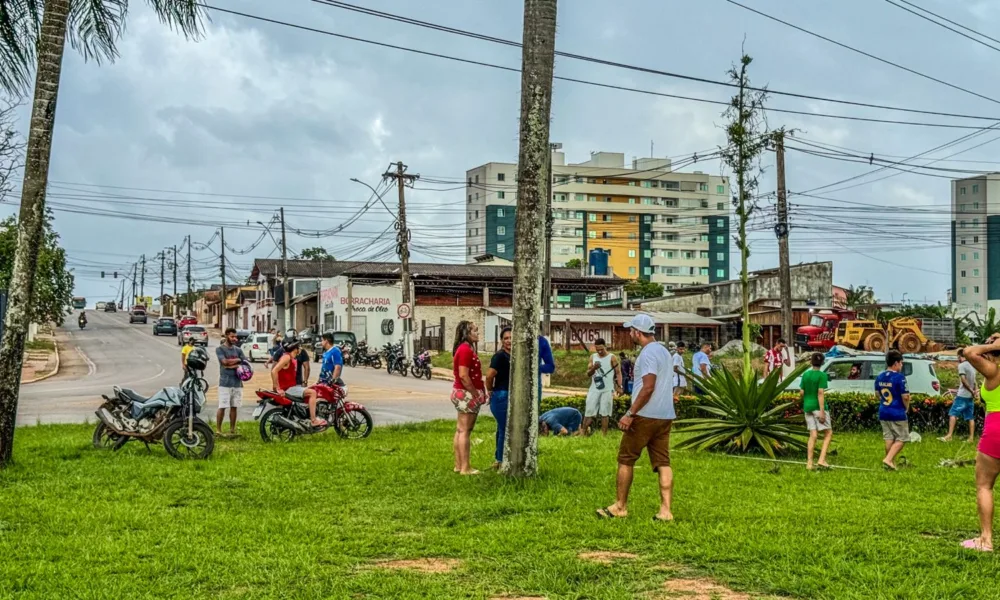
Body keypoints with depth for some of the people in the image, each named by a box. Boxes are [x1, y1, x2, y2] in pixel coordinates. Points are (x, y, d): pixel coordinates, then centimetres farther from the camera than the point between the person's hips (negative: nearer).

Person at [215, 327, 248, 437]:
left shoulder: (238, 350, 13)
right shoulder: (220, 349, -1)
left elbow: (245, 363, 4)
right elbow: (225, 361, -16)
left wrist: (233, 365, -11)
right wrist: (238, 360, -2)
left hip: (237, 382, 5)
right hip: (225, 382, -5)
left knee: (234, 407, 9)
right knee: (222, 407, -7)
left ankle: (232, 429, 15)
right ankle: (218, 429, -2)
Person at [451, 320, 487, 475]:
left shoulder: (464, 349, 16)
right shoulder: (466, 349, -17)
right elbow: (463, 376, -23)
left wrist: (479, 392, 15)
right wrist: (475, 394, -17)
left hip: (462, 393, 10)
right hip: (467, 394, -10)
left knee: (460, 430, 12)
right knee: (465, 431, -7)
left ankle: (458, 465, 17)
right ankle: (465, 468, -5)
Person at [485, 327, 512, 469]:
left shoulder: (513, 356, 10)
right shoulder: (500, 356, -16)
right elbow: (489, 375, -23)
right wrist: (490, 391, -8)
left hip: (510, 397, 8)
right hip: (502, 397, -8)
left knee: (502, 430, 16)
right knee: (505, 430, -3)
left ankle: (499, 459, 25)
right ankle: (501, 461, 6)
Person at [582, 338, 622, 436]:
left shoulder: (612, 358, -2)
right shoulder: (593, 357, 10)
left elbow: (618, 373, -4)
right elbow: (588, 374, 10)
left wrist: (619, 386, -16)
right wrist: (593, 368, -12)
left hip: (607, 390, -3)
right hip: (594, 389, 3)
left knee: (604, 413, -1)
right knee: (589, 411, 2)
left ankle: (604, 435, 3)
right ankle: (583, 432, 6)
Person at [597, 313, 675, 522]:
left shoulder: (648, 353, -13)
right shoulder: (664, 351, 17)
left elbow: (648, 387, -22)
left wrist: (630, 414, -20)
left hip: (645, 416, -9)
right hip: (665, 416, 9)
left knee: (626, 459, 3)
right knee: (662, 462, 5)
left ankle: (620, 507, 9)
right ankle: (665, 510, 0)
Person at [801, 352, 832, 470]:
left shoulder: (805, 374, 6)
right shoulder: (822, 375, -9)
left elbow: (802, 392, 9)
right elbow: (820, 393, -16)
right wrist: (822, 411, -17)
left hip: (807, 407, 5)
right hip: (818, 407, -5)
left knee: (813, 435, 8)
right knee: (828, 433, 4)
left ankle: (809, 463, 3)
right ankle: (822, 459, -8)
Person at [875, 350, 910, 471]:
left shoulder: (880, 376, 5)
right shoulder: (899, 377, -17)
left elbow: (877, 393, 16)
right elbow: (905, 397, -17)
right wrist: (906, 408, 1)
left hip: (883, 412, 7)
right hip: (897, 413, -7)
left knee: (889, 438, 14)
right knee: (901, 439, 4)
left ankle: (891, 463, 19)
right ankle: (888, 460, -9)